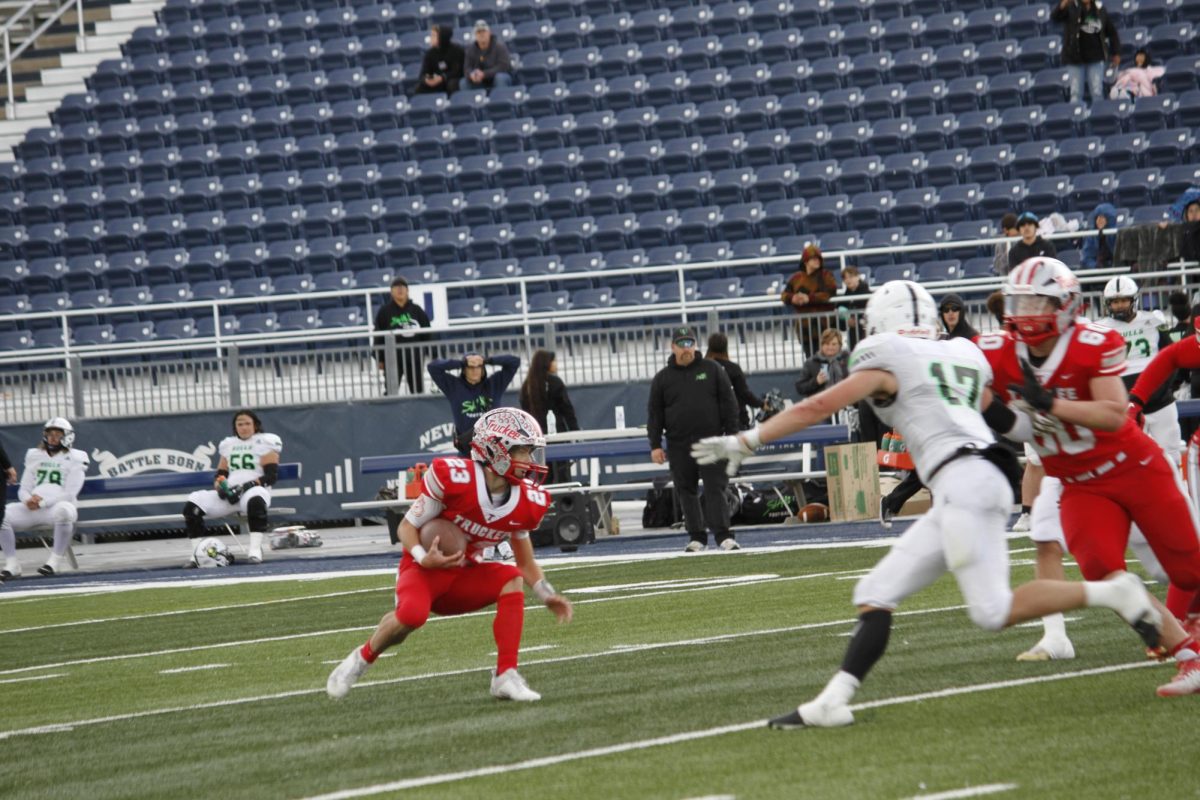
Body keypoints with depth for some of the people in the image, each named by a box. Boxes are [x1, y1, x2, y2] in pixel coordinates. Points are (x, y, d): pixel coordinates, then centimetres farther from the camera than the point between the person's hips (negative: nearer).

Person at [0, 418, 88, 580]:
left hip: (56, 506, -4)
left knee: (63, 510, -41)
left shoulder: (74, 459, 4)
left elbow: (70, 493, -6)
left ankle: (55, 560, -32)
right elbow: (23, 490, 15)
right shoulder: (34, 456, 19)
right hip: (32, 508, 4)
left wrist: (43, 501, -19)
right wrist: (28, 500, -11)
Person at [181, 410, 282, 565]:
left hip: (253, 491, -5)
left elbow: (271, 476, -5)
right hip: (229, 494, 5)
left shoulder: (265, 443, 5)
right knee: (192, 504, -17)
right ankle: (196, 553, -18)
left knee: (254, 499, -44)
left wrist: (245, 487, -18)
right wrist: (219, 487, -4)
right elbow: (220, 475, 22)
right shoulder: (228, 445, 22)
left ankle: (255, 550, -45)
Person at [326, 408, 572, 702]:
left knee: (512, 579, -23)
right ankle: (361, 659, -6)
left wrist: (548, 596, -2)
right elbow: (407, 526, -11)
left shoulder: (525, 504, -5)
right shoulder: (453, 478, -22)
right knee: (412, 613, -36)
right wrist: (423, 558, -29)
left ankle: (506, 676, -20)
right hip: (426, 568, -5)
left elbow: (526, 563, 11)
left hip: (464, 574, 5)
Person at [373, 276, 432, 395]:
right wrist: (380, 359, -4)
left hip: (414, 357, 2)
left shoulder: (416, 310, 3)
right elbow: (378, 336, -1)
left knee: (418, 390, 8)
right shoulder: (385, 311, -2)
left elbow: (427, 334, 6)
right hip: (393, 358, -2)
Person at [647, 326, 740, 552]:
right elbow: (654, 414, 7)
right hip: (679, 446, 2)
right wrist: (655, 445, 0)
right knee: (686, 491, 4)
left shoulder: (711, 370, 6)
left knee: (715, 489, -8)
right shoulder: (663, 378, 7)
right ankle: (696, 537, 11)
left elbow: (729, 403, 5)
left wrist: (731, 435, -2)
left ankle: (723, 535, -10)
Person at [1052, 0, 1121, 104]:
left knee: (1097, 92, 2)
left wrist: (1116, 52, 13)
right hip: (1075, 58, -2)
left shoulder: (1099, 10, 6)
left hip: (1096, 57, 2)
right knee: (1076, 93, -1)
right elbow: (1055, 16, -22)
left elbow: (1111, 31, 16)